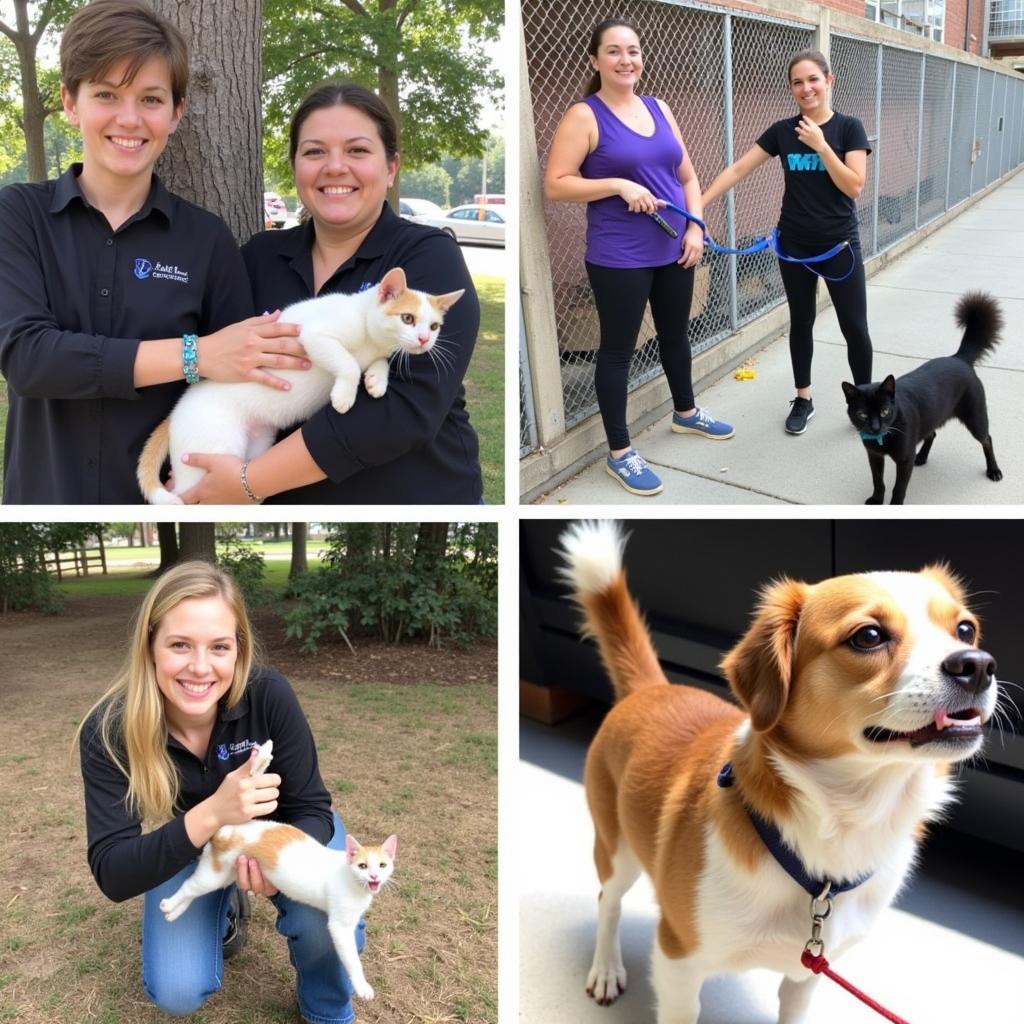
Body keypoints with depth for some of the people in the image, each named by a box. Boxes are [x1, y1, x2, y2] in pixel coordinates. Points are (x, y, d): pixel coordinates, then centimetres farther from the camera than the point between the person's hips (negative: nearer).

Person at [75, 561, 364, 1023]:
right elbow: (113, 874, -31)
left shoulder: (269, 695, -31)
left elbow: (311, 807, -21)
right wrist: (208, 816, -48)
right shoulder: (109, 732, -29)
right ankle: (223, 912, 19)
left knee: (328, 924, -28)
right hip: (186, 850, 1)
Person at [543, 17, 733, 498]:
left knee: (676, 334, 21)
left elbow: (687, 176, 13)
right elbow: (555, 184, -14)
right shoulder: (584, 116, -8)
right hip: (618, 259, -6)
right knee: (618, 349, 2)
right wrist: (618, 185, -22)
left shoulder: (659, 108, 9)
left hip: (672, 251, 6)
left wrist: (695, 227, 0)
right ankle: (619, 451, 13)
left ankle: (685, 412, 44)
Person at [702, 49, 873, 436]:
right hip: (794, 246, 2)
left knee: (855, 327, 1)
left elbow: (853, 187, -14)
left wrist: (821, 145, -21)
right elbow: (737, 170, -1)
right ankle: (803, 398, 26)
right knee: (801, 323, 12)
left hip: (839, 245, -2)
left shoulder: (848, 128, -6)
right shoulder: (782, 131, 1)